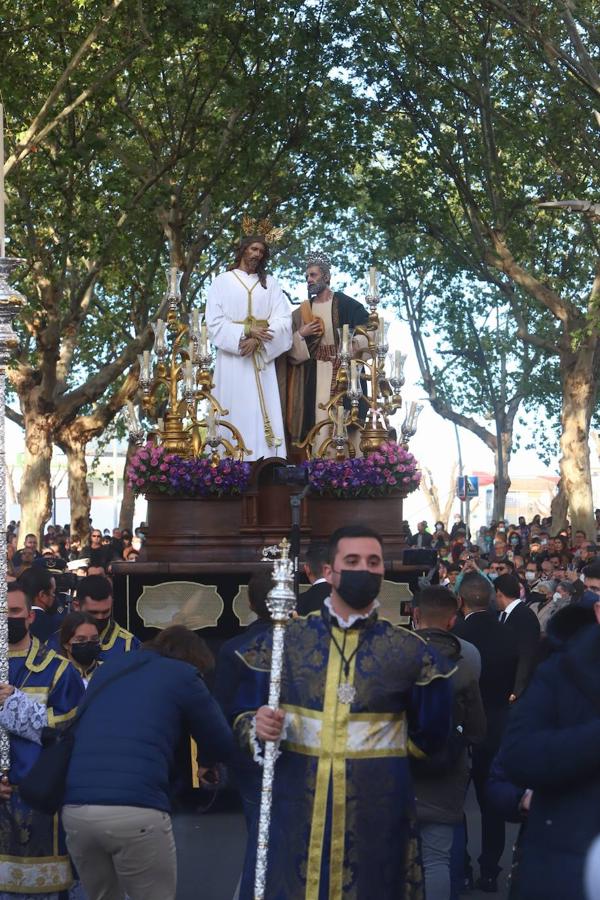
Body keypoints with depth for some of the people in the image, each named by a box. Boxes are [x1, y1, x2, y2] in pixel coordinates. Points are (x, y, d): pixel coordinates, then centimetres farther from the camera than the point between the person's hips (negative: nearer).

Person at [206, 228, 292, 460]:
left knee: (262, 414, -5)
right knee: (234, 413, -5)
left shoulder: (270, 283, 13)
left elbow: (283, 320, 1)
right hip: (231, 358, -1)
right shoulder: (222, 281, 7)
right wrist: (246, 332, -15)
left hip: (262, 359, 2)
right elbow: (214, 322, -2)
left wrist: (256, 340, -14)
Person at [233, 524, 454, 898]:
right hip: (294, 811, 0)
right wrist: (257, 728, -12)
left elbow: (430, 739, 7)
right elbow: (245, 715, 6)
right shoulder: (283, 641, 2)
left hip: (376, 815, 0)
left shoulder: (410, 651, 1)